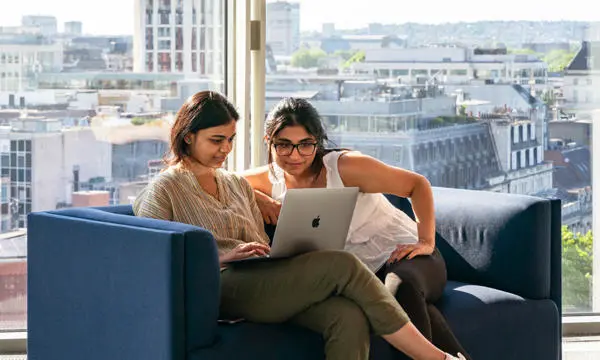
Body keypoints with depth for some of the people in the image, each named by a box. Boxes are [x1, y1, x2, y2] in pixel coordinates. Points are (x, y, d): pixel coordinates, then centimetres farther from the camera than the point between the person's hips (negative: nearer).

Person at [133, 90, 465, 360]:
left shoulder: (238, 184, 27)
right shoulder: (163, 190, 6)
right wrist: (220, 254, -15)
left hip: (261, 284, 7)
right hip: (220, 288, -7)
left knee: (349, 317, -27)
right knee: (342, 265, -23)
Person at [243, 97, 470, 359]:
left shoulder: (345, 166, -11)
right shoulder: (271, 179, 3)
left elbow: (418, 185, -5)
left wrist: (426, 241, -13)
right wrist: (257, 198, -5)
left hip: (405, 257, -2)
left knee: (403, 285, -42)